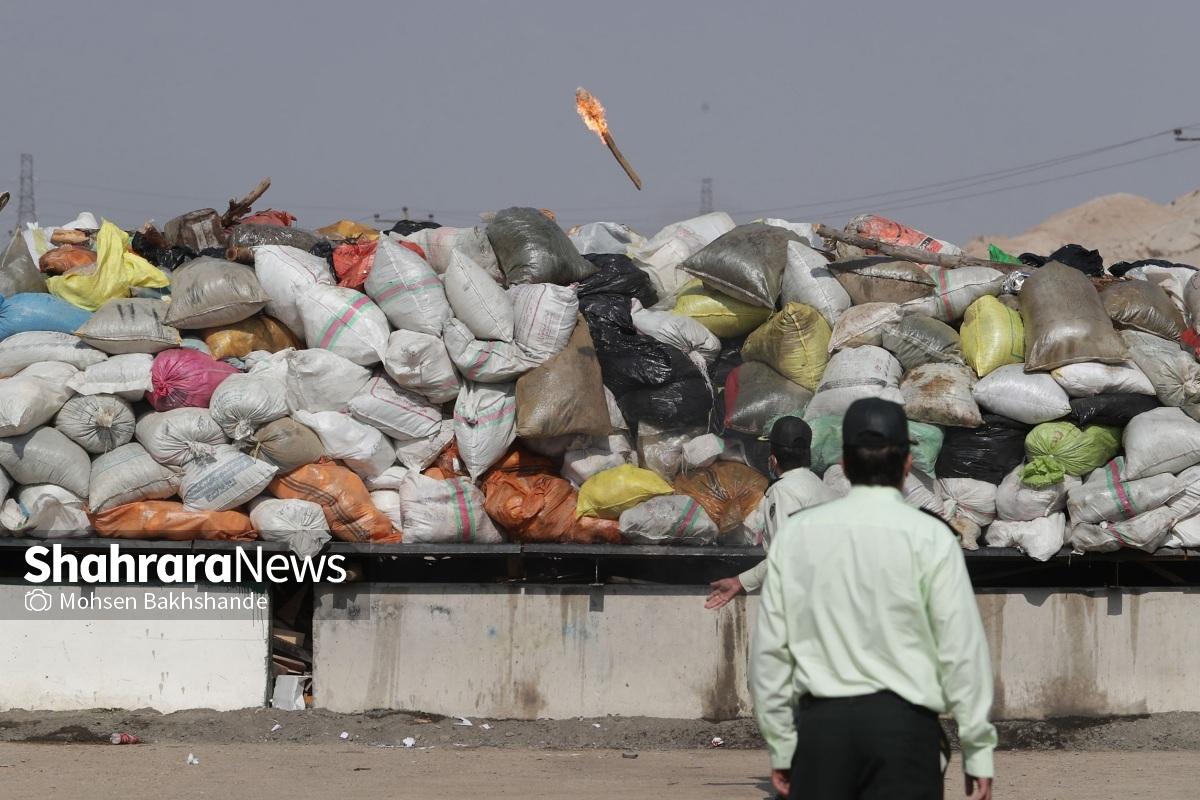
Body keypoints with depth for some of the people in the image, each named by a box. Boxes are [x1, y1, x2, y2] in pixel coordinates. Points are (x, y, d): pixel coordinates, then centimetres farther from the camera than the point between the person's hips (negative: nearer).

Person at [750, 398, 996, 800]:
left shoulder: (796, 535, 5)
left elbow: (770, 648, 5)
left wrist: (781, 746, 12)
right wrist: (978, 751, 0)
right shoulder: (929, 537, -4)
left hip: (821, 721, 3)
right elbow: (962, 649, -6)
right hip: (901, 721, -3)